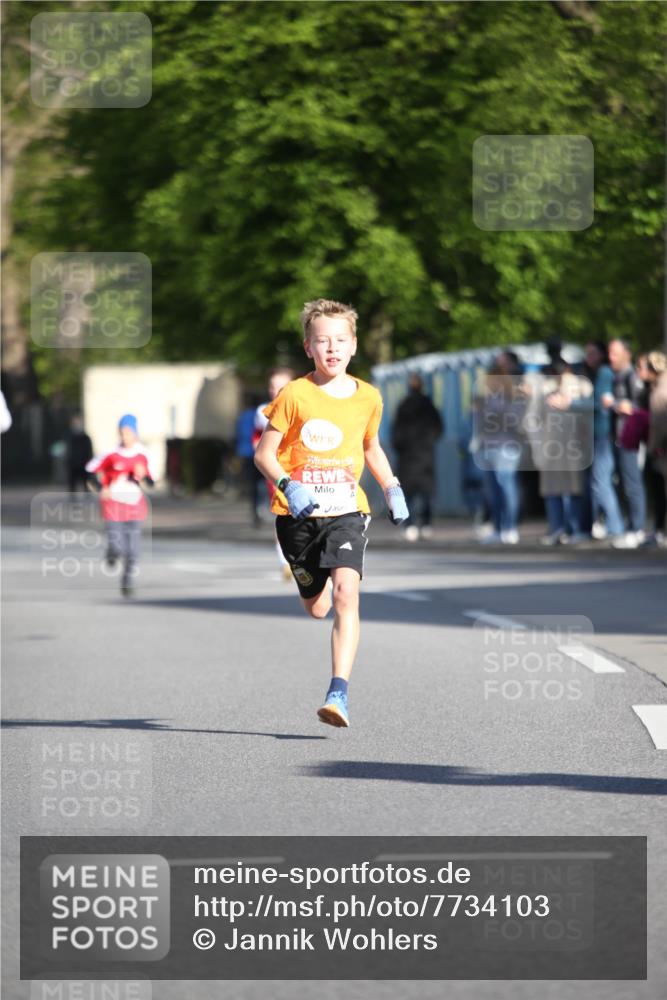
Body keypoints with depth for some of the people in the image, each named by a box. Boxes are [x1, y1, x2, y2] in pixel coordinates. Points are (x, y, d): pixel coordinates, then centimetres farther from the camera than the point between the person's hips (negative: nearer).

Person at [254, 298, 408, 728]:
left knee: (346, 595, -22)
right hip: (298, 514, 0)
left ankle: (339, 694, -25)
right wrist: (288, 486, -22)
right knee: (316, 608, 14)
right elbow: (264, 454, -5)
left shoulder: (368, 397, 3)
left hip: (347, 511, 0)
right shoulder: (294, 395, -7)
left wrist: (393, 490, 12)